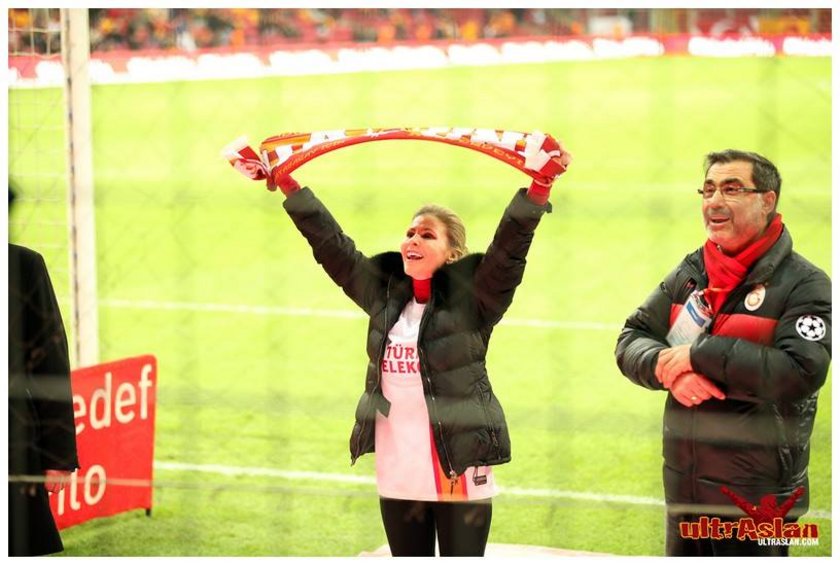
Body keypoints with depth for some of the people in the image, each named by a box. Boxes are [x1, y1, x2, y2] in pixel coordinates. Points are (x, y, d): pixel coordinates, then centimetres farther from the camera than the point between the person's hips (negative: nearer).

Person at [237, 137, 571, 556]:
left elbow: (509, 246, -18)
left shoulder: (472, 300, -5)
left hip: (460, 473, -5)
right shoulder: (385, 295, 8)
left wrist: (540, 185, -30)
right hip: (397, 475, 5)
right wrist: (288, 185, 12)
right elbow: (331, 244, 13)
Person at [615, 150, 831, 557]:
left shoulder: (804, 284, -11)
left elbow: (800, 373, -25)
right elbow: (631, 342, 8)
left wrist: (697, 355, -20)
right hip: (683, 488, 6)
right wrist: (667, 367, -16)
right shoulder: (690, 274, 8)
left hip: (755, 496, -6)